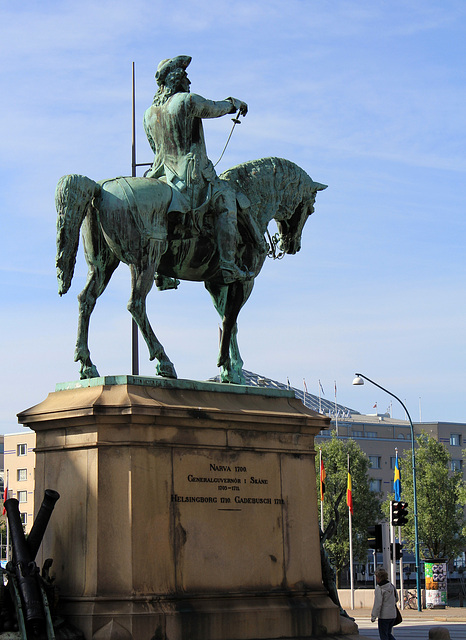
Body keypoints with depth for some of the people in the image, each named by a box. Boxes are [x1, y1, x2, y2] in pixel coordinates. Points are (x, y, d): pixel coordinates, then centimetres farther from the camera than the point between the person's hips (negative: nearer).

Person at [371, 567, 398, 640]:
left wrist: (373, 616, -13)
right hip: (393, 615, 7)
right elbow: (396, 598, 19)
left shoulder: (379, 588, -14)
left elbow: (377, 604, -17)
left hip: (384, 616, -7)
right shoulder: (391, 586, 7)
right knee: (388, 633, 19)